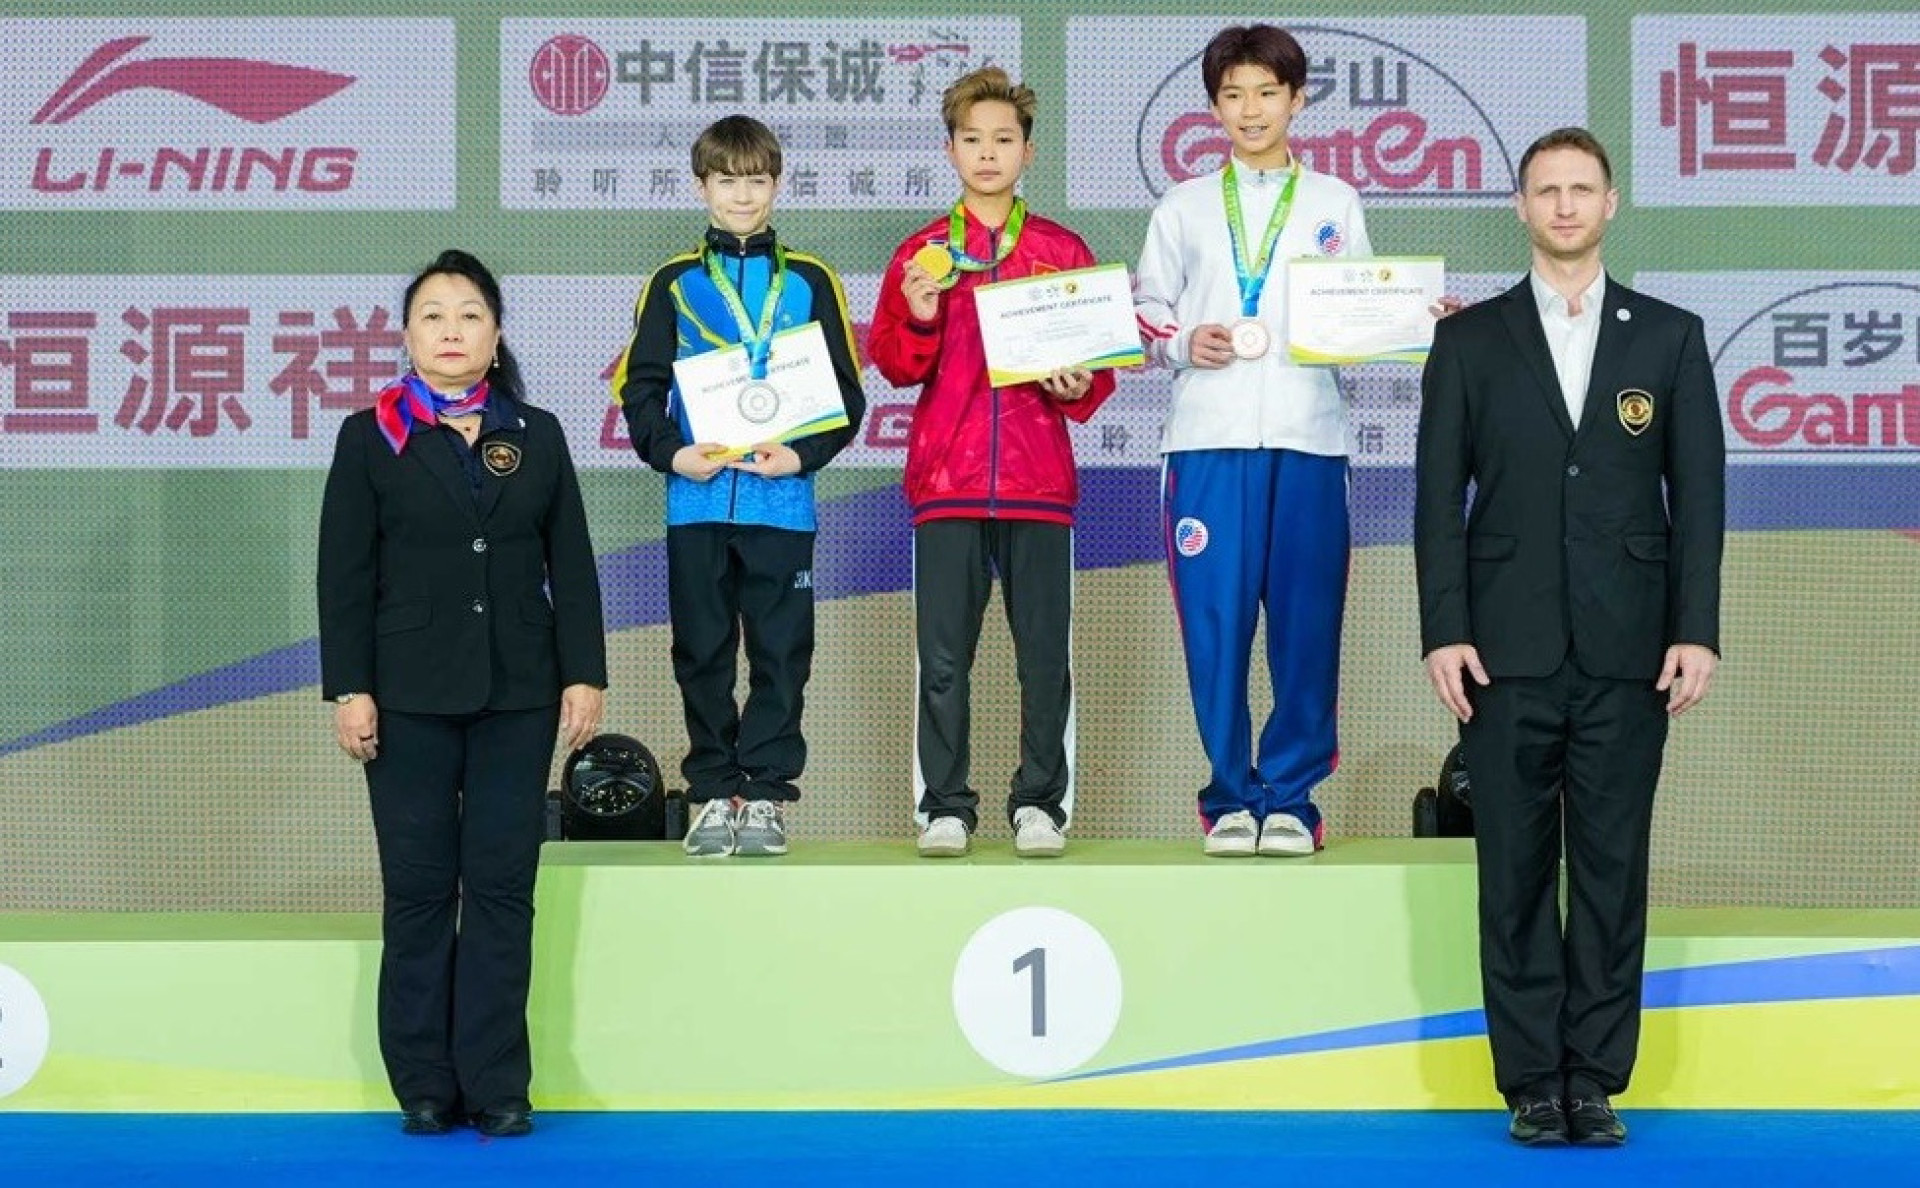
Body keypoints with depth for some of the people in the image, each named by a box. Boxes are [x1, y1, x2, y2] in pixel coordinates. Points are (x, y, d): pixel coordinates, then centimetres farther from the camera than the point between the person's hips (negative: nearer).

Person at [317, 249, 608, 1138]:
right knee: (418, 888, 2)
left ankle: (497, 1083, 6)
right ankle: (424, 1084, 9)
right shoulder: (371, 437, 2)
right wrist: (349, 689, -8)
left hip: (518, 695, 2)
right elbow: (345, 575, -1)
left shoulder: (536, 436, 8)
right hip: (410, 696, -1)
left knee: (503, 886, 1)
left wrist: (584, 674, 0)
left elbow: (572, 565, 7)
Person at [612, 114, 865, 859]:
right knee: (702, 653, 5)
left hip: (781, 500, -1)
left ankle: (766, 795, 7)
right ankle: (712, 794, 12)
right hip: (697, 500, 1)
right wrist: (670, 452, -8)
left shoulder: (809, 282, 7)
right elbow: (639, 385, 7)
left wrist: (804, 454, -9)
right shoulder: (674, 283, 9)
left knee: (781, 654, 0)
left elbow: (846, 392, 6)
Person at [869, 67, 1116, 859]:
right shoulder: (922, 254, 9)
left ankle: (1041, 802, 8)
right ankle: (944, 807, 7)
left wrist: (1080, 386, -10)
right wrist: (919, 316, -15)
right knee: (943, 655, 0)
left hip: (1039, 475, 0)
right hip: (947, 477, 0)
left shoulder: (1063, 252, 9)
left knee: (1046, 652, 0)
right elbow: (892, 363, 4)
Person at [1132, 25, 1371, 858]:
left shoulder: (1336, 204, 16)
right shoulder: (1184, 208, 16)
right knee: (1215, 621, -3)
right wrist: (1184, 343, -7)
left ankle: (1291, 796, 5)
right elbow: (1143, 311, 12)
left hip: (1307, 438, 0)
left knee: (1307, 621, -3)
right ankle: (1231, 797, 5)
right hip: (1209, 436, 0)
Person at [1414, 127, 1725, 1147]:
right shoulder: (1471, 342, 7)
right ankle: (1531, 1083, 7)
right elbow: (1440, 497, 4)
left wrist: (1696, 631, -4)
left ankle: (1596, 1081, 8)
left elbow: (1698, 495, 4)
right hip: (1509, 651, 0)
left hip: (1626, 652, 0)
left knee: (1613, 868, 2)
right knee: (1516, 870, 1)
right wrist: (1443, 631, -5)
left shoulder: (1669, 337, 8)